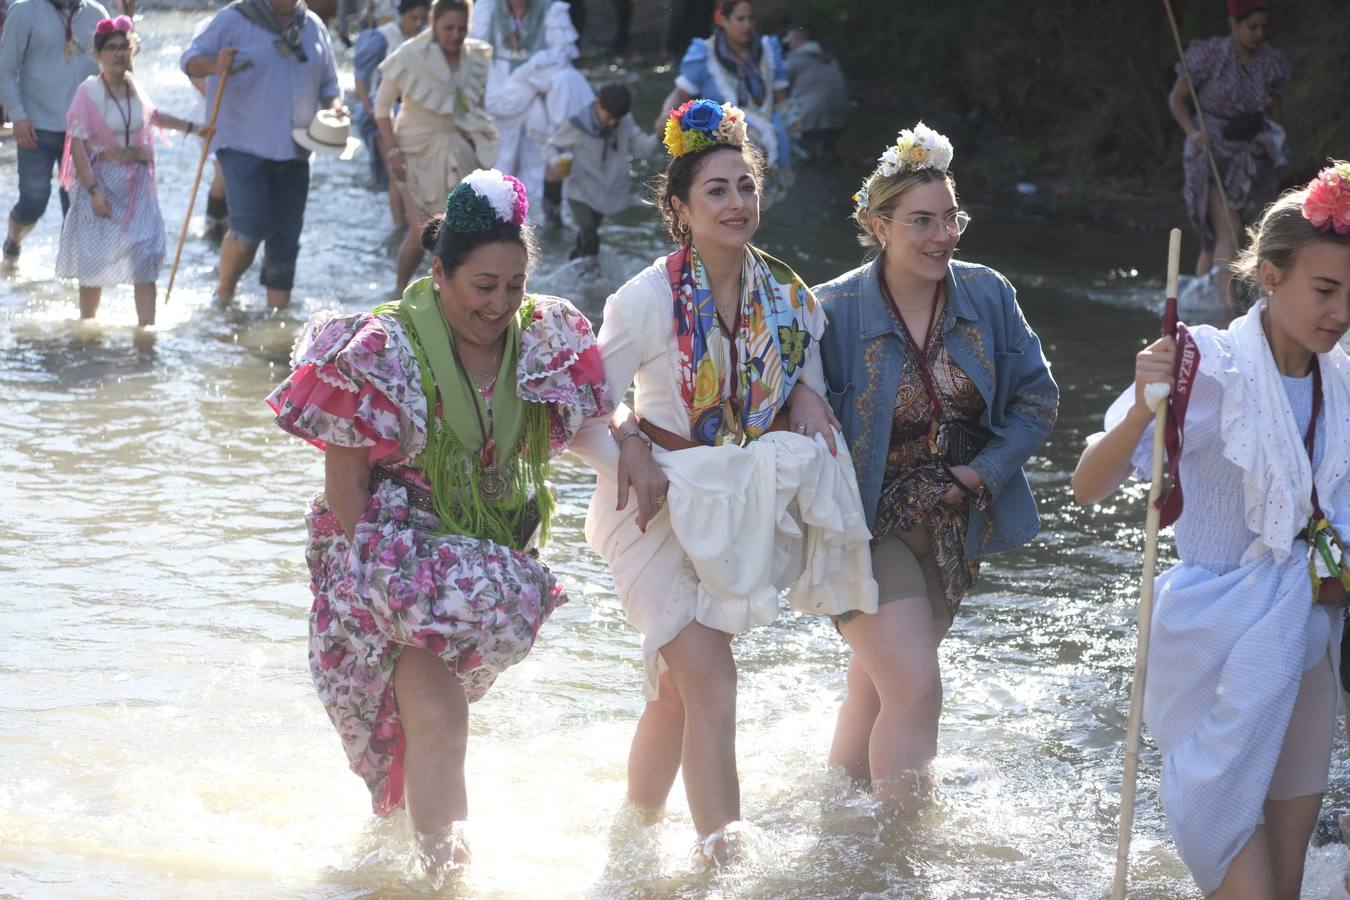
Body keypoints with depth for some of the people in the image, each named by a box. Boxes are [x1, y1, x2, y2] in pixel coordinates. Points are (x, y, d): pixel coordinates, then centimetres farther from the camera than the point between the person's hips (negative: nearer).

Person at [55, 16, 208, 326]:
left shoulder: (134, 88, 6)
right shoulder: (89, 92, -12)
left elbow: (151, 116, 28)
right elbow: (77, 145, -15)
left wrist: (192, 128, 33)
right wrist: (93, 190, -22)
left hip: (137, 184, 5)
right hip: (102, 182, -5)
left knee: (145, 259, -5)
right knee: (95, 263, 4)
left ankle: (147, 326, -8)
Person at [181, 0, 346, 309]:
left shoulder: (313, 27, 12)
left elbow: (328, 84, 21)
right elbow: (190, 60, -5)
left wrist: (335, 107, 0)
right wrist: (214, 65, -27)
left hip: (294, 150, 5)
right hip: (243, 143, -5)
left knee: (286, 239, 5)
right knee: (250, 227, -17)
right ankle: (223, 296, 6)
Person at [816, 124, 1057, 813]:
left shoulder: (987, 297, -4)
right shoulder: (834, 313, -17)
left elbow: (1036, 398, 3)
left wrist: (985, 472, -9)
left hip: (954, 525, 5)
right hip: (869, 525, -5)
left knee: (877, 686, 16)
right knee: (916, 688, -14)